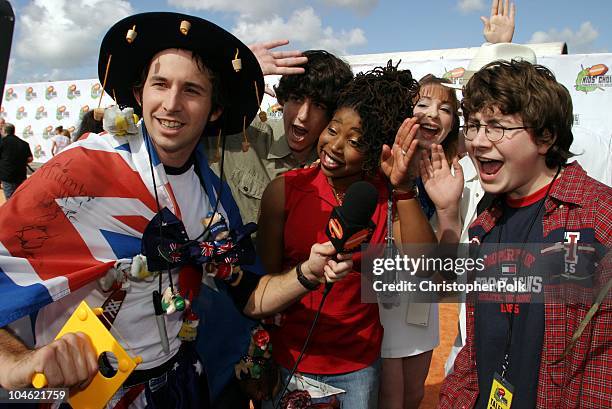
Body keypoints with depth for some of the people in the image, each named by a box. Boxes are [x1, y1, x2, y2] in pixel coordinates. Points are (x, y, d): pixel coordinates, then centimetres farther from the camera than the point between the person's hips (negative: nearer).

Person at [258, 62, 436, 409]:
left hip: (359, 366, 1)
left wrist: (403, 188, -28)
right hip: (288, 358, -1)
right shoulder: (284, 190, -11)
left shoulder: (387, 196, -8)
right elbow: (264, 282, -6)